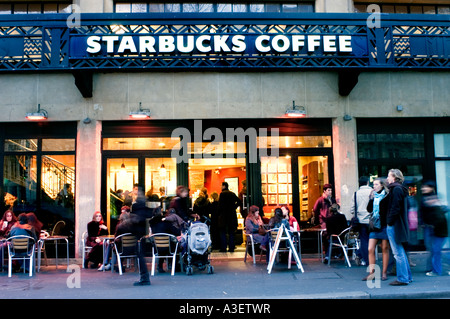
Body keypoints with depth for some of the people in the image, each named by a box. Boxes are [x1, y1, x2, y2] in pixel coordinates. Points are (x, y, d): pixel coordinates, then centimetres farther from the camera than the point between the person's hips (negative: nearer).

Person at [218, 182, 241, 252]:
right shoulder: (232, 194, 8)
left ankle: (223, 248, 0)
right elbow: (239, 201, 9)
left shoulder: (222, 194, -9)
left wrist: (219, 213, -2)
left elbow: (220, 205, -12)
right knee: (231, 232, 9)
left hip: (224, 215, -5)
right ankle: (231, 248, 8)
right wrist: (234, 207, 11)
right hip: (232, 215, 5)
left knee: (223, 232, 2)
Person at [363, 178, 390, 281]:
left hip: (384, 225, -5)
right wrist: (371, 199, -7)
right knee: (370, 249, -1)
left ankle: (384, 273, 13)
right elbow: (369, 209, 5)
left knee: (385, 249, 4)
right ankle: (372, 272, 6)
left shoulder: (387, 196, -4)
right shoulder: (373, 195, 12)